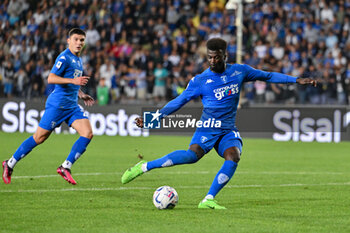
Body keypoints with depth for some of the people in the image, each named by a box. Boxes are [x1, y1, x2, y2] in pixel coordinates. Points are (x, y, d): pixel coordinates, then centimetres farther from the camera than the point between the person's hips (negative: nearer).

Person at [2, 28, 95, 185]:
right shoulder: (64, 57, -10)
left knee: (88, 133, -11)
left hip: (72, 106, 8)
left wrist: (82, 95, 18)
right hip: (57, 104, -8)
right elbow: (51, 78, -20)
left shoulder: (78, 60, 17)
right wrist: (73, 80, -27)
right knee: (39, 137, -2)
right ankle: (10, 164, 13)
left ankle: (65, 167, -7)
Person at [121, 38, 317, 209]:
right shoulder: (200, 81, 0)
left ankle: (208, 200, -23)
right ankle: (144, 167, -24)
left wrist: (296, 80, 15)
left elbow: (268, 76, 18)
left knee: (233, 156, -29)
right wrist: (153, 119, -3)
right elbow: (178, 102, 4)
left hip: (229, 130, 3)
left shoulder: (239, 71, 7)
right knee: (193, 155, -32)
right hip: (208, 127, -3)